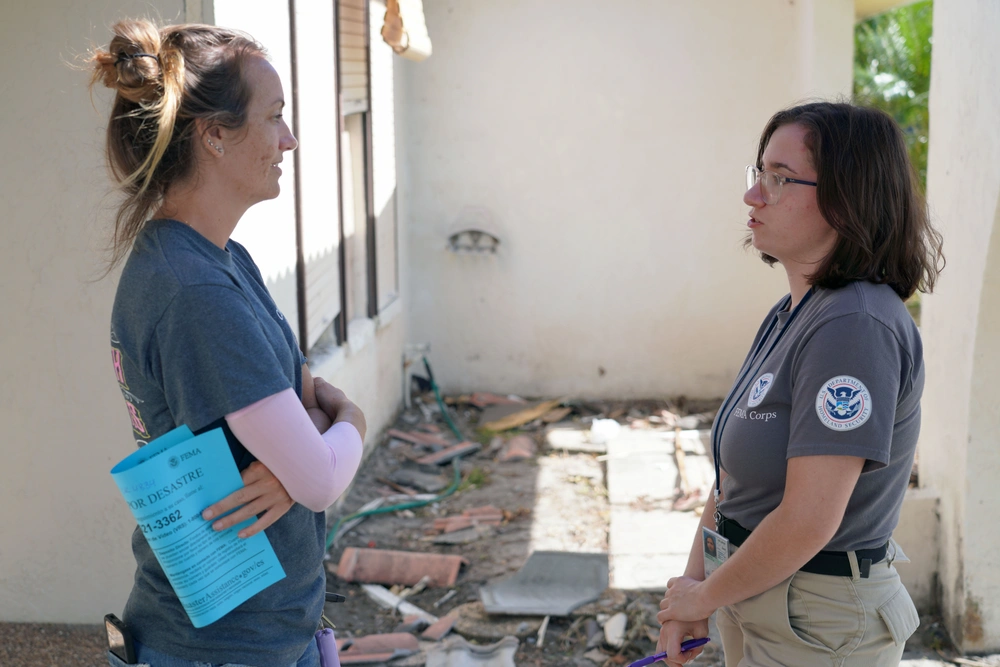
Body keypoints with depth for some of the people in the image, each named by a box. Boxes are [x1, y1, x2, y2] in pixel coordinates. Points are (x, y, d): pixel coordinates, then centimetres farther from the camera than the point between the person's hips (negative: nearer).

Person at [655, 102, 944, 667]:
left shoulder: (856, 328, -24)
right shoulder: (790, 315, 6)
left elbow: (807, 522, -27)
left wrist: (706, 594, -12)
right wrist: (691, 587, 4)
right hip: (753, 606, 8)